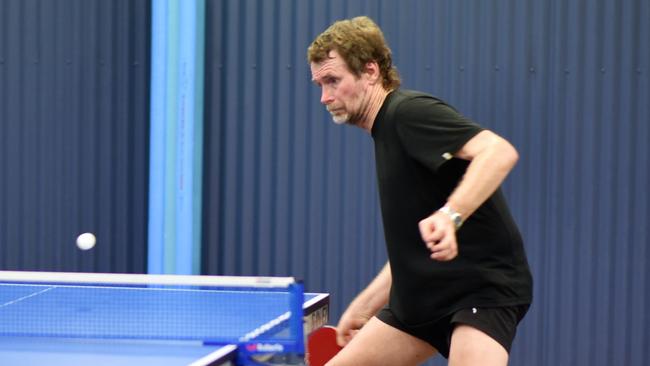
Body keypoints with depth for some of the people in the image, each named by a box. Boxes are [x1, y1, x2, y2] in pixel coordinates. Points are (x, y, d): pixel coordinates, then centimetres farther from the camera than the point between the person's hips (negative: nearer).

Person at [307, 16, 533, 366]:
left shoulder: (410, 111, -14)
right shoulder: (386, 131, 16)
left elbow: (499, 152, -31)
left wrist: (451, 215, -44)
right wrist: (365, 307, 23)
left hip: (484, 287, -10)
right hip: (423, 295, 10)